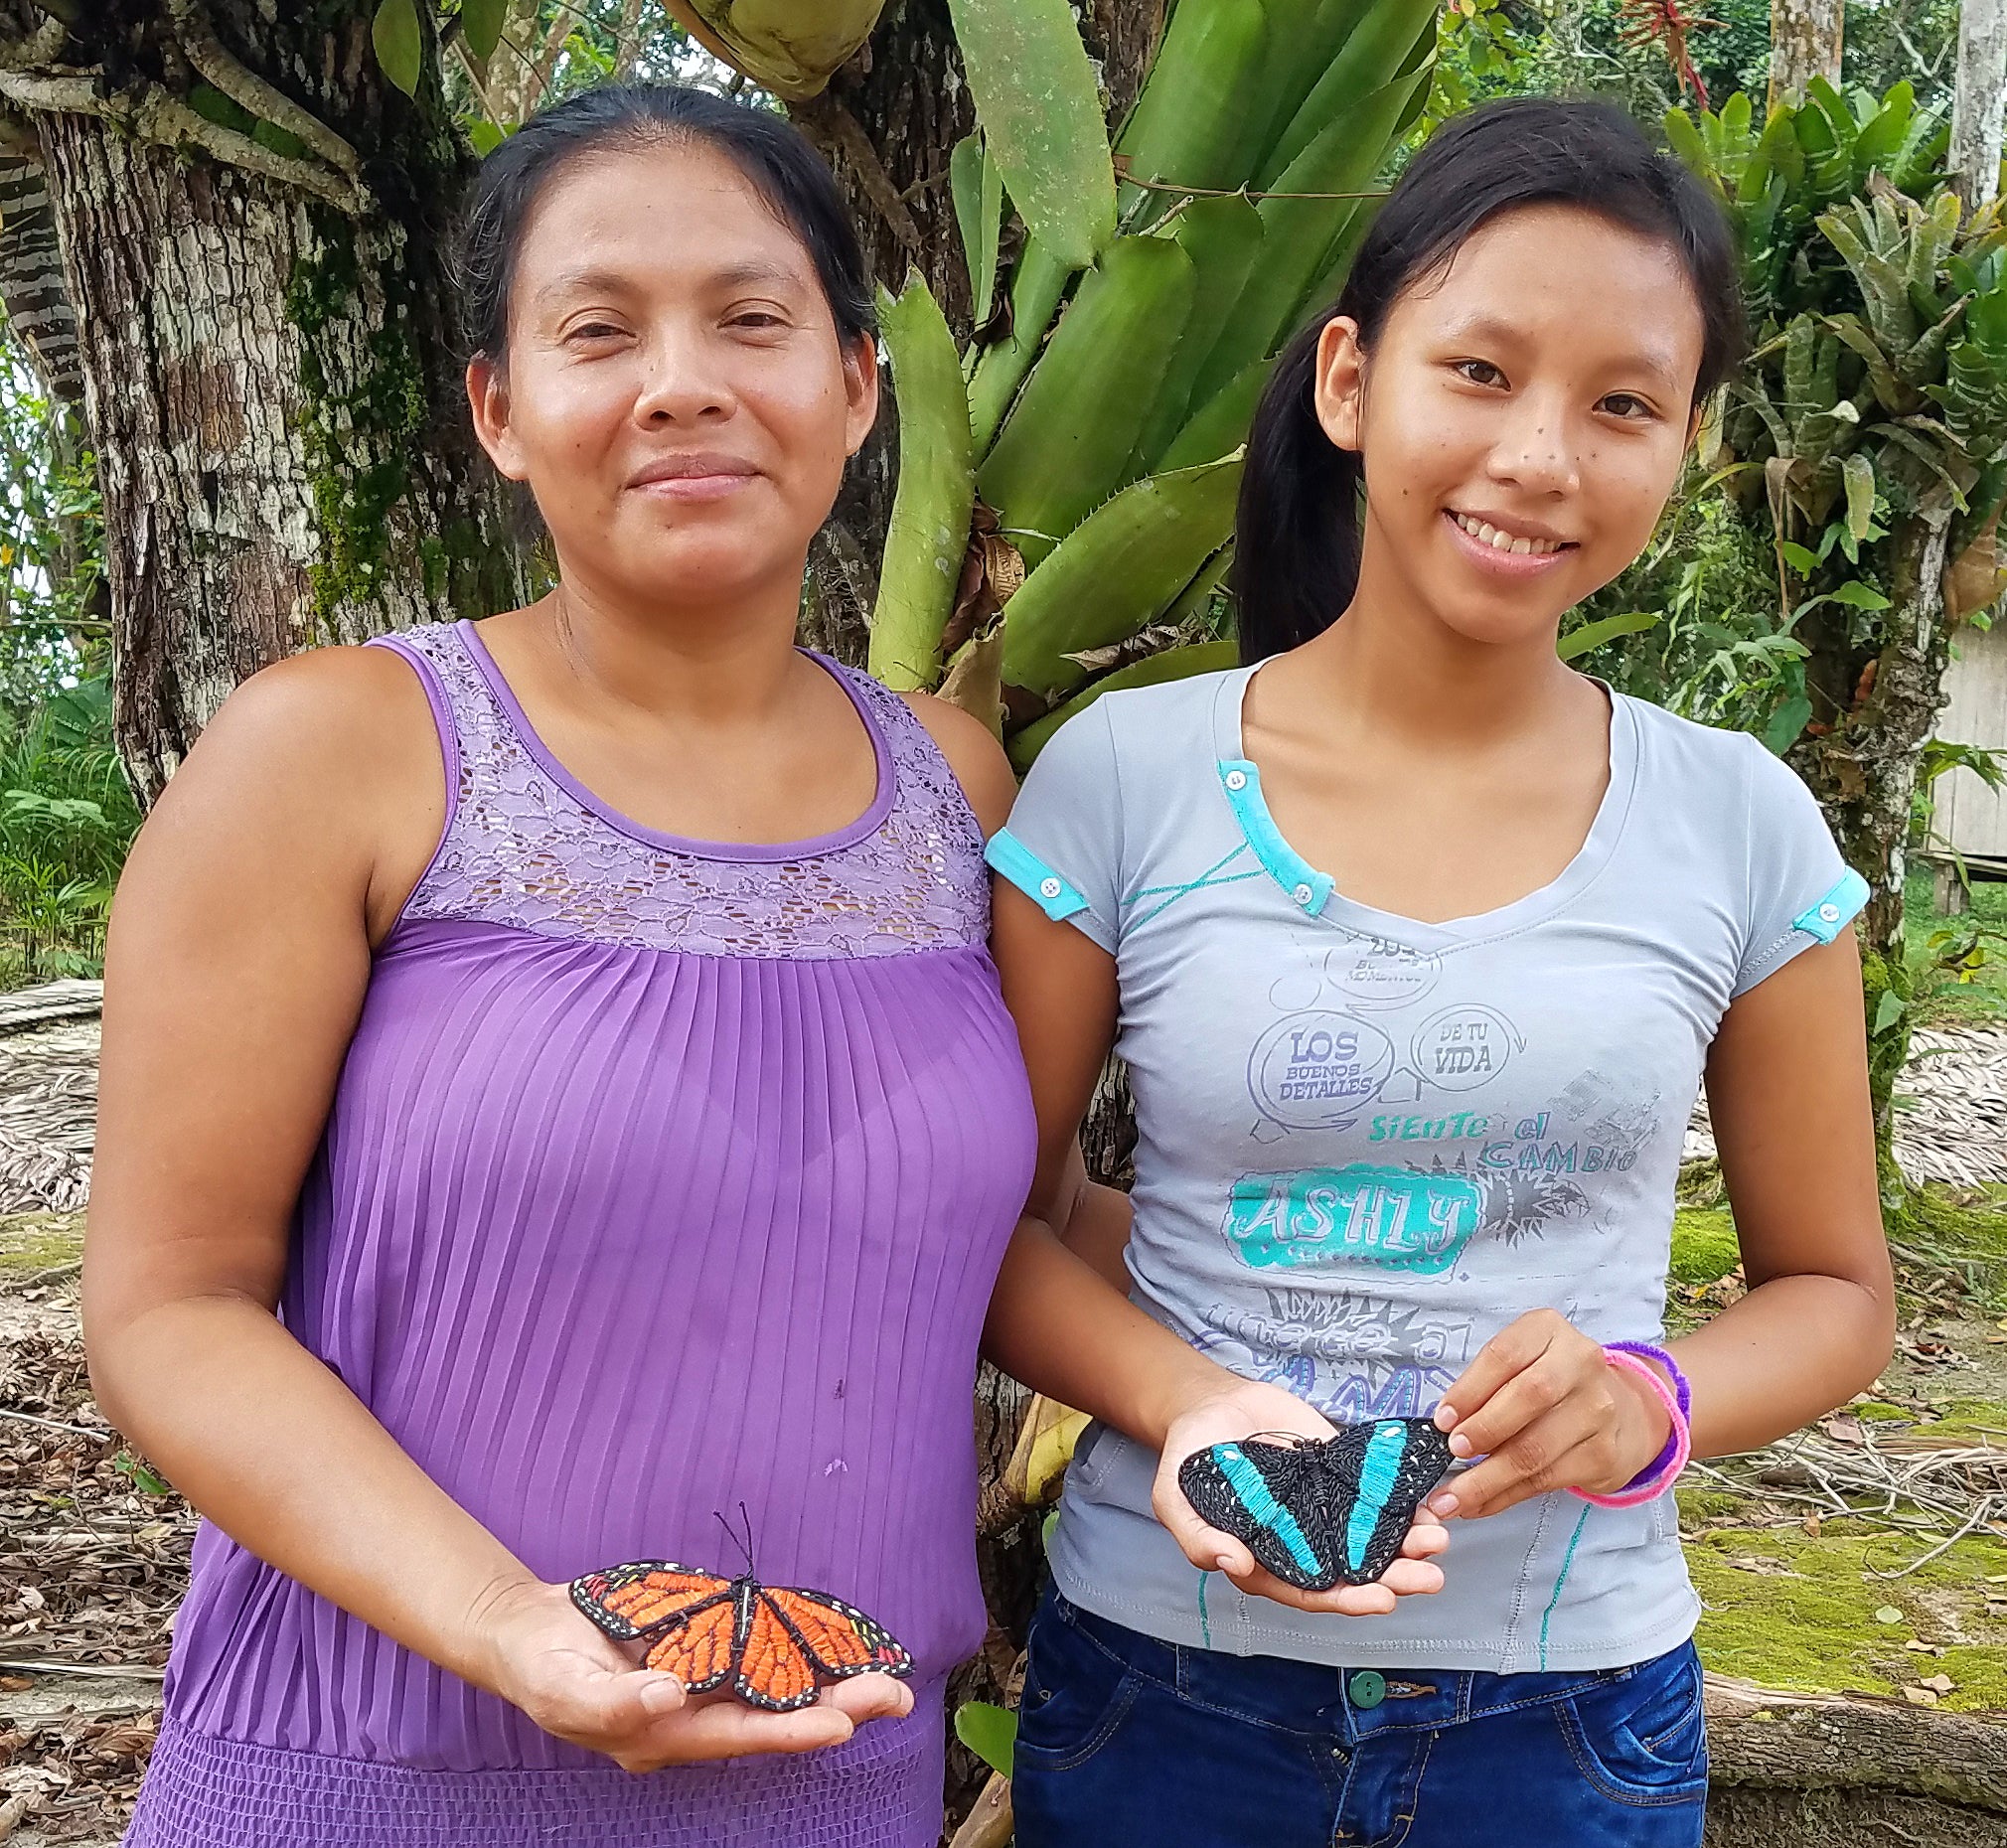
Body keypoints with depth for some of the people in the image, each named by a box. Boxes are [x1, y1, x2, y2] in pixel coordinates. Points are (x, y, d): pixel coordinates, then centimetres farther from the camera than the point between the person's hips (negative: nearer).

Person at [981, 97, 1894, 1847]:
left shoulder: (1740, 827, -5)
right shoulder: (1123, 780, -9)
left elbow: (1833, 1286, 5)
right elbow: (1000, 1216, -1)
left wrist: (1647, 1405, -15)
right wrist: (1185, 1403, -20)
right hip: (1161, 1685, -1)